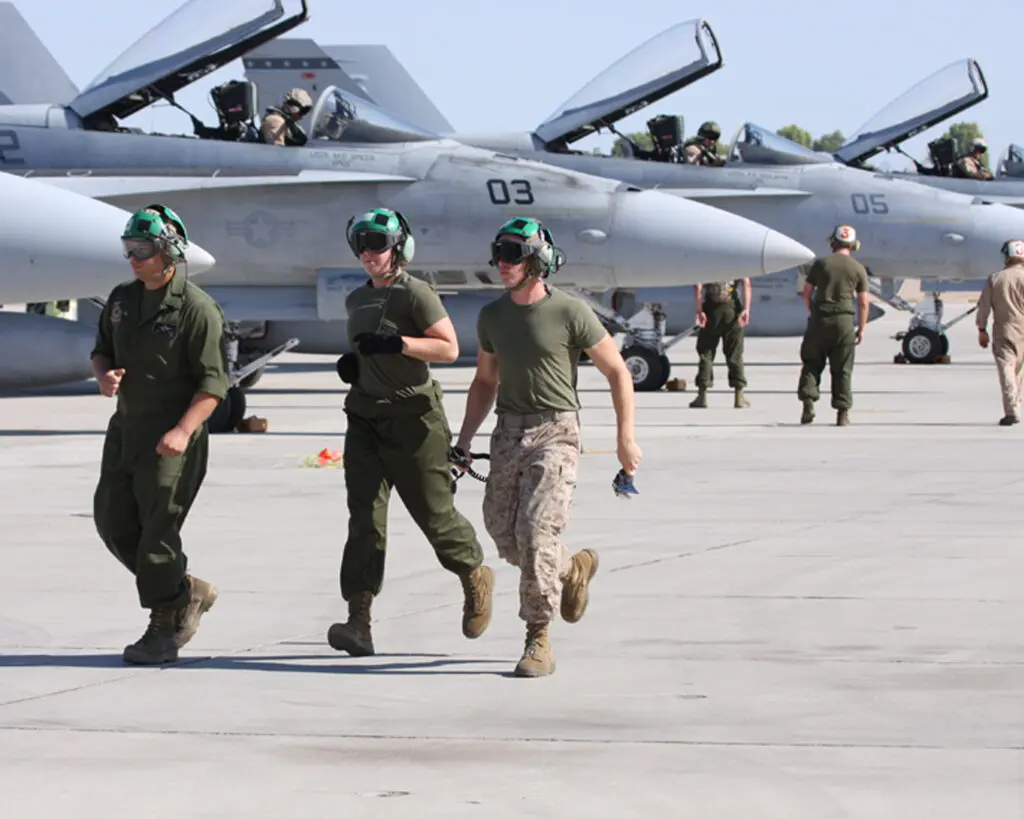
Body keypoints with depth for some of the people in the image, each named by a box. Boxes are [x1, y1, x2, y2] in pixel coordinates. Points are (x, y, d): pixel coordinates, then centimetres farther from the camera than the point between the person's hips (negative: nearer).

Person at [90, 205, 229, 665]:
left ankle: (163, 632, -1)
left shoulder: (196, 308, -12)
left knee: (158, 528, -9)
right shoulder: (122, 300, 10)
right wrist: (104, 375, -3)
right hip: (126, 427, 8)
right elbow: (102, 349, 22)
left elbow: (214, 381, -15)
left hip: (173, 437, -8)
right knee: (113, 520, 8)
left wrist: (183, 431, -25)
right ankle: (187, 593, 24)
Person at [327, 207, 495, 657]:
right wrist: (350, 362, 10)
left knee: (434, 511, 3)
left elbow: (449, 348, -14)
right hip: (365, 417, 6)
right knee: (364, 516, -6)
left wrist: (396, 344, -23)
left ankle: (475, 577, 32)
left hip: (412, 414, -6)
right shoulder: (356, 300, 16)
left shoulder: (415, 293, -8)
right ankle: (358, 622, -13)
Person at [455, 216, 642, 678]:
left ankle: (538, 641, -10)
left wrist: (625, 440, -4)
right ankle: (573, 570, 35)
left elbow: (617, 372, -2)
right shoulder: (492, 316, 8)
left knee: (535, 531, -18)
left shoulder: (570, 313, -9)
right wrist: (463, 440, 12)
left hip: (555, 432, -6)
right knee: (505, 536, 5)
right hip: (508, 433, 6)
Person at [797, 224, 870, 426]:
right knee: (842, 369, 4)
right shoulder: (858, 269, 3)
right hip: (844, 319, 0)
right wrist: (861, 328, 9)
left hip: (820, 318, 0)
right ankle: (842, 412, 3)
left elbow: (806, 293, 4)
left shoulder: (820, 264, 3)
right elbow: (863, 302, 2)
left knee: (812, 363, 10)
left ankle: (808, 403, -6)